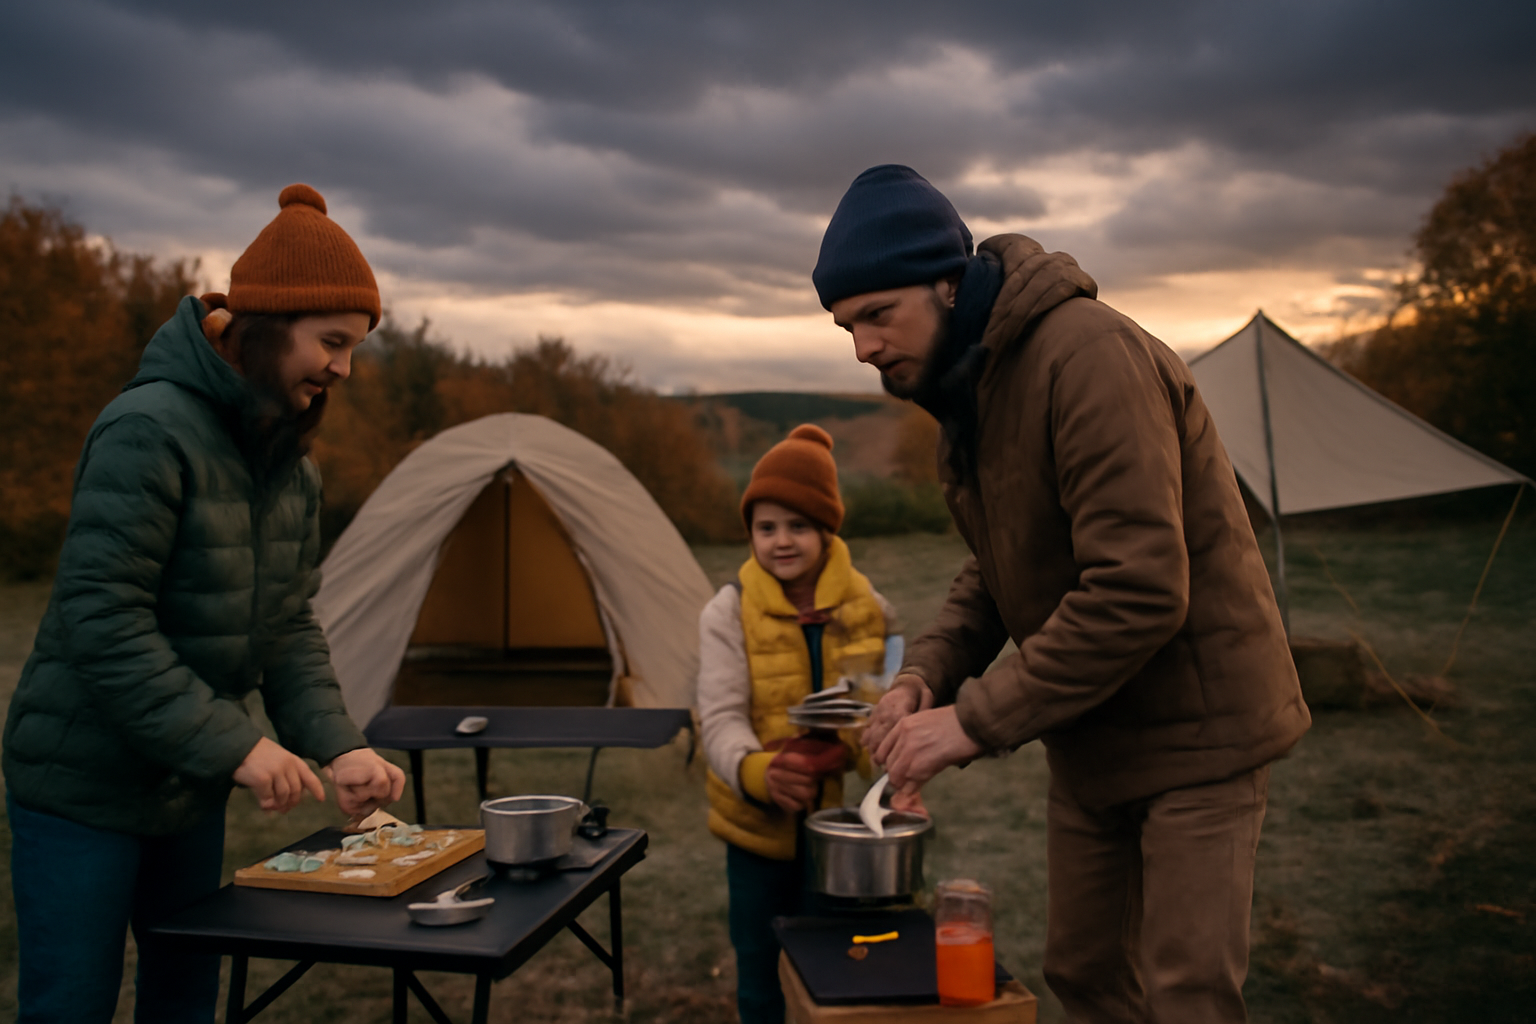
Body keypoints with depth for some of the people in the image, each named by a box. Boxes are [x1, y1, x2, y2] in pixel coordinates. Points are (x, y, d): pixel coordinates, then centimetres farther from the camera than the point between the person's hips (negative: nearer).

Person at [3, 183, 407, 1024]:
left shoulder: (288, 461, 4)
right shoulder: (150, 430, -22)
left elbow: (290, 627, 4)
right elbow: (99, 620, -27)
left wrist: (337, 747, -9)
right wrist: (233, 743, -26)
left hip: (187, 790, 8)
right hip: (83, 787, -8)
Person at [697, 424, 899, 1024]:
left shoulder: (868, 609, -3)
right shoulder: (727, 614, -7)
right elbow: (721, 717, -17)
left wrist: (844, 749, -24)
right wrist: (757, 771, -38)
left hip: (840, 820, 1)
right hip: (758, 823, 0)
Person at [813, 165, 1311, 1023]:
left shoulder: (1091, 355, -25)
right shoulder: (964, 382, 5)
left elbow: (1139, 594, -31)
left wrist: (976, 720, -26)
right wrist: (927, 672, -5)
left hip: (1195, 723, -8)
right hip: (1093, 736, 9)